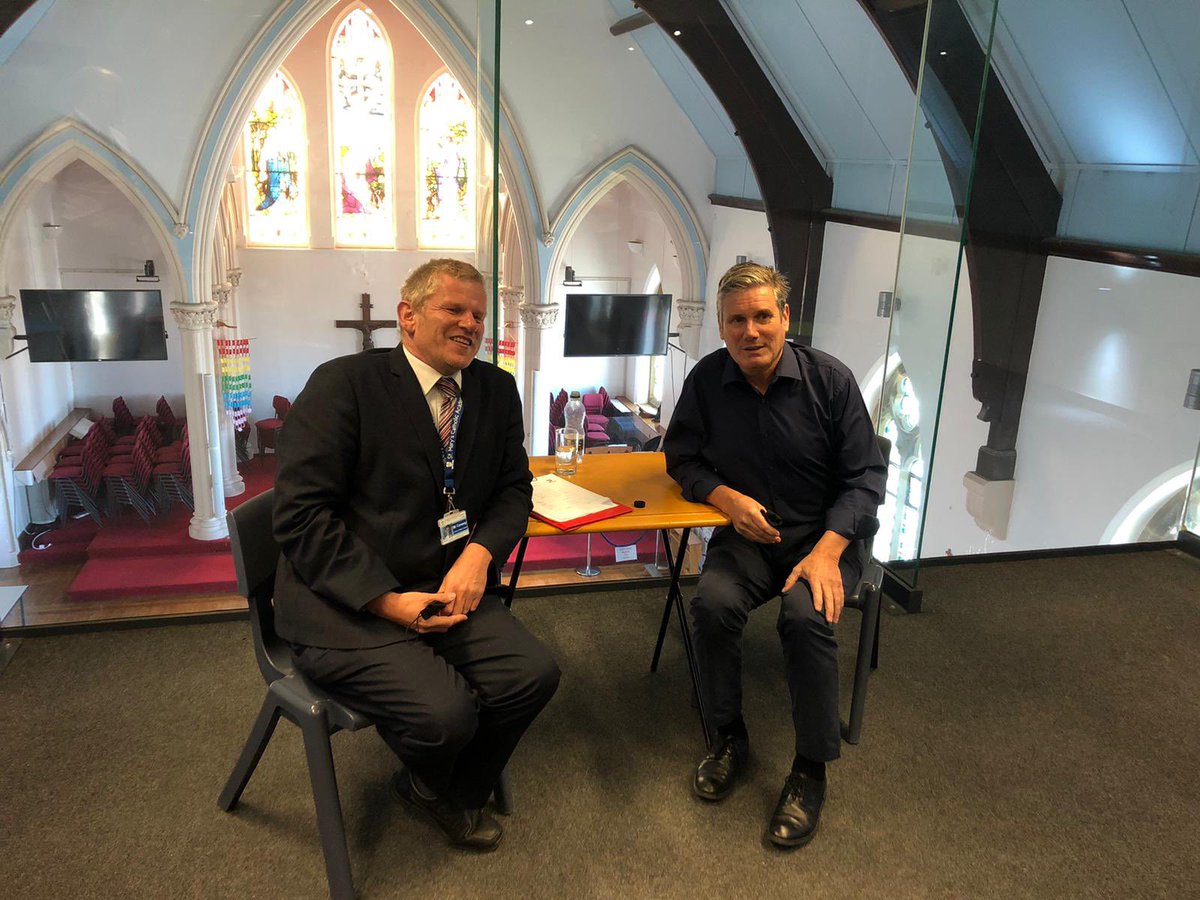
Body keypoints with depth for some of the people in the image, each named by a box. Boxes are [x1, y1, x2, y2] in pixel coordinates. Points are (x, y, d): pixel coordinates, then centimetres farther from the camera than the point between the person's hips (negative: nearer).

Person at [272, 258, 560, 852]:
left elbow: (513, 488, 11)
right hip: (342, 606, -5)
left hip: (446, 589, 6)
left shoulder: (496, 390, 8)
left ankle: (455, 796, 18)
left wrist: (480, 552, -11)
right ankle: (429, 786, 19)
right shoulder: (343, 384, -10)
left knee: (534, 675, -13)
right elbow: (300, 514, -14)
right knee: (446, 712, -23)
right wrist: (387, 600, -21)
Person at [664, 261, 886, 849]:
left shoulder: (830, 380, -8)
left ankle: (811, 769, -11)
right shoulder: (707, 380, -2)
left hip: (825, 535, -2)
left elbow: (864, 477, -6)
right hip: (747, 533, 2)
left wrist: (826, 552, -20)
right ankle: (729, 737, -2)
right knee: (712, 603, -27)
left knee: (806, 615, -31)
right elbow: (682, 458, 8)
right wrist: (728, 498, -13)